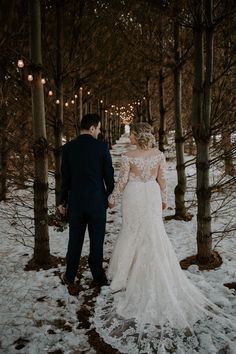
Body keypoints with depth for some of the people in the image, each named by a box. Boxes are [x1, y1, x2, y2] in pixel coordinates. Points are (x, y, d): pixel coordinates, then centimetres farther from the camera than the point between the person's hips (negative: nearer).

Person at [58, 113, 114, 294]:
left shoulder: (68, 147, -2)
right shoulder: (102, 146, -8)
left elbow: (65, 177, 1)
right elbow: (109, 174, -5)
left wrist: (63, 201, 10)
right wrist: (111, 196, 9)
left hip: (75, 201, 2)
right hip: (97, 200, -2)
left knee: (75, 240, 13)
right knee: (97, 240, 9)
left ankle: (70, 277, 23)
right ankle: (98, 277, 20)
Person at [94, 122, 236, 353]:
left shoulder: (128, 157, -15)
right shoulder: (159, 154, -4)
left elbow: (122, 181, -10)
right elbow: (161, 179, 2)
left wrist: (112, 199, 5)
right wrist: (163, 199, 16)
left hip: (134, 197, -3)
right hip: (152, 196, 4)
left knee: (134, 234, 12)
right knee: (154, 235, 14)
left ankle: (130, 273, 24)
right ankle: (156, 276, 23)